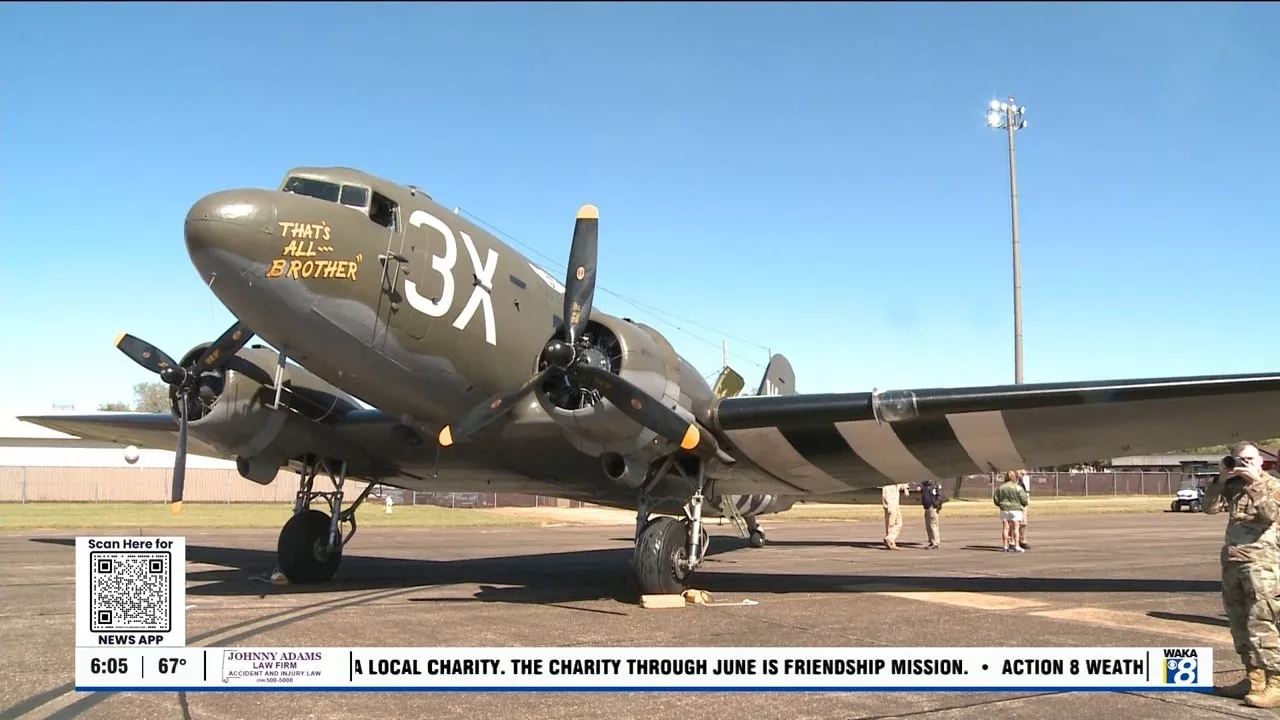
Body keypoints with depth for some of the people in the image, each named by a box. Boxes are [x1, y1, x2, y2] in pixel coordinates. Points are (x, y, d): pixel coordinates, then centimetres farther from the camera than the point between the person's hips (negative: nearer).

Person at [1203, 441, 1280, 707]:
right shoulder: (1232, 486, 15)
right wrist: (1220, 480, -5)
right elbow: (1209, 507, 4)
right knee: (1239, 623, 10)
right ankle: (1254, 679, 20)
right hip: (1232, 561, 7)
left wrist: (1255, 482, -18)